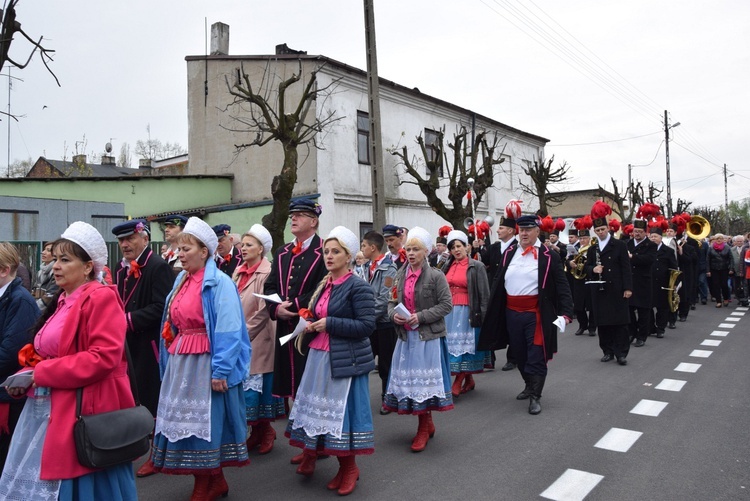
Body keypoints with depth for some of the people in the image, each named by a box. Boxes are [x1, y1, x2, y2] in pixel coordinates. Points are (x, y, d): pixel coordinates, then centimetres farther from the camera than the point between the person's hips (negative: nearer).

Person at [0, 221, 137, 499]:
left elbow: (103, 357, -24)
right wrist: (27, 377, 0)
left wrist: (40, 373, -18)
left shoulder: (101, 299, -15)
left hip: (82, 411, -9)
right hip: (47, 409, 9)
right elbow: (48, 352, 20)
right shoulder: (62, 300, 13)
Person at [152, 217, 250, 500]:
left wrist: (220, 370, -22)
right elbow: (172, 327, 15)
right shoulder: (181, 281, 11)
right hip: (179, 362, 8)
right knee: (185, 420, 13)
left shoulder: (219, 283, -13)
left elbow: (228, 331, -19)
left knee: (206, 421, 2)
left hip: (205, 363, -8)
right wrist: (169, 360, 13)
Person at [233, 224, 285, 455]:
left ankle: (265, 429, 19)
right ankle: (257, 430, 24)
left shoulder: (267, 272, -12)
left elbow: (264, 310, -15)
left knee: (258, 385, 0)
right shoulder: (239, 271, 10)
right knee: (243, 385, 10)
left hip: (258, 340, -7)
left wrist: (245, 333, -12)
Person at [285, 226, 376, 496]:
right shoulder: (324, 285, 11)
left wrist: (329, 324, -19)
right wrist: (311, 326, 0)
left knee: (341, 410, 1)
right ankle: (311, 453, 33)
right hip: (319, 356, 7)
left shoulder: (358, 287, -12)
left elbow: (367, 325, -18)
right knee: (319, 407, 14)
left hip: (346, 360, -7)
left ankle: (348, 467, 20)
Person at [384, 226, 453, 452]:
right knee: (408, 379, 10)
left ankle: (423, 429, 14)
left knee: (422, 380, -2)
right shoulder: (400, 275, 8)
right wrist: (393, 315, -8)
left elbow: (446, 305, -10)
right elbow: (392, 302, 14)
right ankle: (428, 424, 28)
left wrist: (420, 317, -18)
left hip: (428, 336, -5)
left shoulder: (436, 276, -7)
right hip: (406, 335, 6)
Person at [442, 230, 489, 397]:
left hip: (467, 311, -5)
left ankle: (457, 385, 0)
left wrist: (482, 315, -10)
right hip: (449, 311, 6)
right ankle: (469, 380, 22)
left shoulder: (477, 267, -4)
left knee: (463, 345, -4)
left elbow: (484, 293, -5)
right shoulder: (447, 267, 12)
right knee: (452, 345, 7)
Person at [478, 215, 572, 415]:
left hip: (535, 314, -5)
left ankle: (535, 397, 13)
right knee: (519, 355, 17)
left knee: (536, 357, 0)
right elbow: (498, 282, 9)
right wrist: (491, 311, 7)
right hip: (512, 312, 5)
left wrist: (566, 312, -17)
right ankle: (529, 386, 38)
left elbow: (562, 286, -7)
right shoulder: (509, 253, 6)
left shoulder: (549, 256, -6)